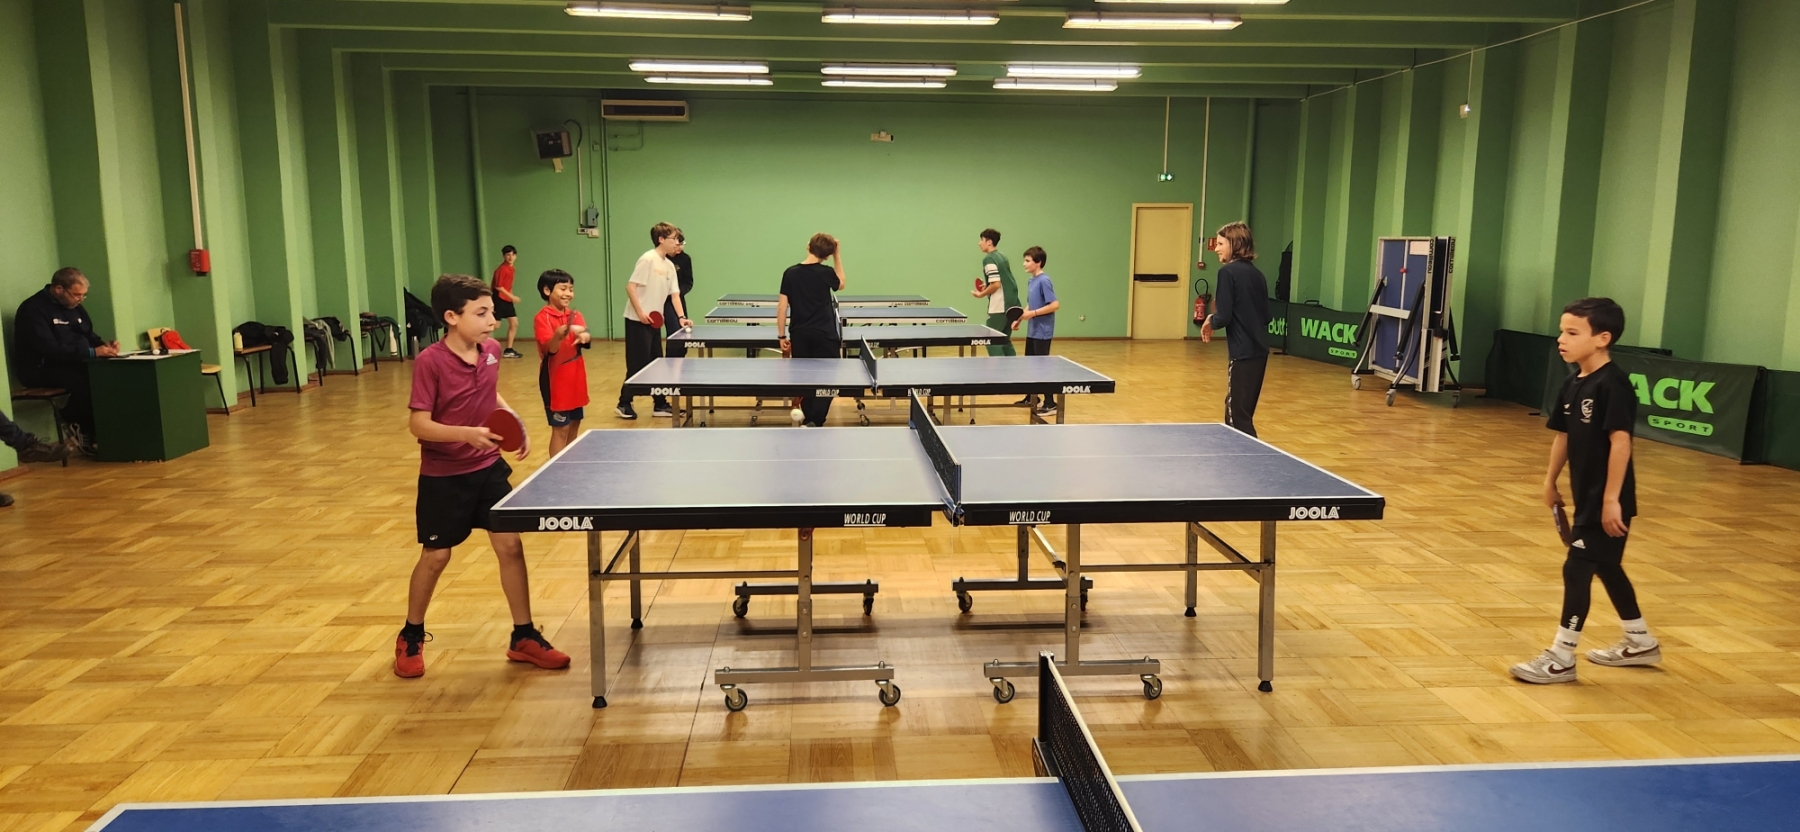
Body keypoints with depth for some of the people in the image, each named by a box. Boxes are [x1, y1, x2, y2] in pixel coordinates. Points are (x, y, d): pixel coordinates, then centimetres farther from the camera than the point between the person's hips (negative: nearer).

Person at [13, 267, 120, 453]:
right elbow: (49, 349, -26)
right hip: (41, 369, -7)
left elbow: (89, 336, 19)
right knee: (84, 381, -36)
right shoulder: (33, 309, -14)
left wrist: (104, 345, -6)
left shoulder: (73, 306, 12)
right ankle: (86, 434, -16)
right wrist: (92, 352, -32)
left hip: (73, 365, 8)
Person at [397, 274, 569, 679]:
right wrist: (466, 434, -35)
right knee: (436, 556, 7)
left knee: (510, 545, 2)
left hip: (488, 468, 5)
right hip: (443, 476, -5)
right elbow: (419, 423, -21)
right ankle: (411, 637, 30)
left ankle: (524, 636, 15)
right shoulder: (430, 361, -21)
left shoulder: (491, 351, -3)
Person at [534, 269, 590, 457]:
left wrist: (584, 337, -33)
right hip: (555, 380, -7)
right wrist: (558, 336, -45)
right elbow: (550, 349, -23)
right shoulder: (542, 318, -12)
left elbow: (587, 340, -9)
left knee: (574, 425, 14)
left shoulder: (575, 316, 7)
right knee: (560, 428, -4)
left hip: (576, 378, 7)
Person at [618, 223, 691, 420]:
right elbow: (630, 287, -17)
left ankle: (660, 404, 17)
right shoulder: (648, 259, -14)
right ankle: (624, 404, 8)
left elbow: (674, 294, 11)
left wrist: (681, 317, -1)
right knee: (638, 364, -4)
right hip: (637, 321, -8)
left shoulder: (670, 265, 11)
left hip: (653, 321, 8)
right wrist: (640, 312, -22)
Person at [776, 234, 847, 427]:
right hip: (824, 335, -3)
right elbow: (840, 284, 17)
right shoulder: (826, 272, -6)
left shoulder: (790, 273, -2)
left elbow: (782, 306, -2)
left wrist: (782, 335, 5)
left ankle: (808, 421, 20)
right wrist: (837, 255, 15)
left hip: (800, 335, 3)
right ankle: (815, 423, -13)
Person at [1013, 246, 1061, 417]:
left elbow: (1055, 305, -22)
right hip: (1032, 331, 9)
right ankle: (1031, 398, 29)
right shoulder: (1031, 281, 10)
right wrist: (1019, 319, 10)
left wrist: (1034, 313, -23)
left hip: (1042, 332, -9)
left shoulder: (1044, 281, -16)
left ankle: (1050, 404, 1)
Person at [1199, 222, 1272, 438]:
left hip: (1243, 354, -8)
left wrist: (1210, 322, 4)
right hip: (1259, 351, 8)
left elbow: (1224, 317, -15)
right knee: (1240, 411, 17)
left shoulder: (1228, 271, -10)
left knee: (1238, 416, -4)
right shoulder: (1256, 274, 12)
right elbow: (1266, 318, 15)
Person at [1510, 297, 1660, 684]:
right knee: (1606, 567, 20)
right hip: (1586, 496, 9)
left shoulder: (1613, 385, -19)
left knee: (1577, 568, -7)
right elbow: (1563, 436, 14)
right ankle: (1640, 642, 36)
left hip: (1607, 500, -9)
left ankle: (1561, 657, 1)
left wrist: (1611, 499, -24)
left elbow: (1620, 442, -23)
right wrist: (1551, 481, 16)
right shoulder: (1573, 385, 6)